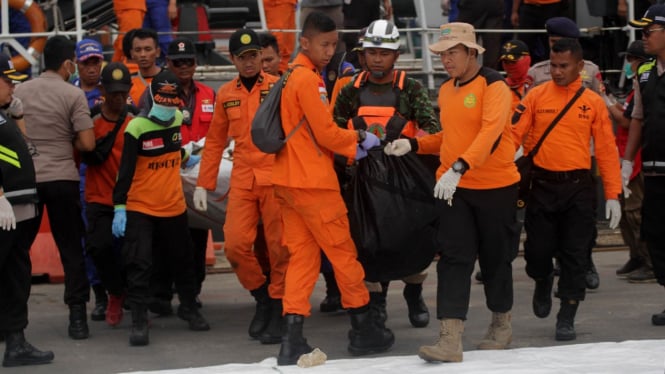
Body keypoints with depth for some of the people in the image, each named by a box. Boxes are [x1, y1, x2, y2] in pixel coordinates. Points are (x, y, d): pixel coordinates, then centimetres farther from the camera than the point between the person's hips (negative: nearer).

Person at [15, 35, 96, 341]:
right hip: (62, 178, -3)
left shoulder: (20, 91, 4)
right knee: (71, 248, 4)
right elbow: (87, 143, -10)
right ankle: (77, 315, 1)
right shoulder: (73, 95, -6)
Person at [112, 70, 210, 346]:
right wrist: (119, 208, -17)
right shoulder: (137, 127, -16)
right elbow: (125, 170, -15)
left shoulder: (178, 118, 1)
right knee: (139, 264, -10)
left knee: (183, 260, 16)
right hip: (140, 208, -5)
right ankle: (138, 321, -4)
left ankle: (189, 307, 36)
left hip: (174, 206, 5)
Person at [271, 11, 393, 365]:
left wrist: (351, 148, 7)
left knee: (302, 255, 6)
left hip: (289, 180, 9)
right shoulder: (308, 79, -14)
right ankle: (364, 329, 14)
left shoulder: (291, 77, 15)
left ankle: (292, 338, -1)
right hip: (313, 181, -9)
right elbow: (326, 134, -16)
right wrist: (359, 138, 1)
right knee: (343, 252, 3)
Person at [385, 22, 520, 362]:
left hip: (496, 188, -5)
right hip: (455, 189, 5)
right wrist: (413, 144, 3)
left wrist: (458, 168, -39)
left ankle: (502, 324, 31)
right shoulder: (446, 90, 9)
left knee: (495, 259, 10)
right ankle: (450, 340, -11)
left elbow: (490, 133, -27)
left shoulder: (493, 85, -13)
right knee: (453, 259, -5)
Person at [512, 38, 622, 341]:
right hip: (542, 187, 0)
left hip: (578, 187, 0)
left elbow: (606, 150, 2)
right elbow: (514, 135, -5)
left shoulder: (593, 102, 2)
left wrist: (612, 195, -3)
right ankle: (543, 282, 37)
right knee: (537, 251, 3)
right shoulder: (536, 96, 1)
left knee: (575, 255, 1)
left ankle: (567, 318, 13)